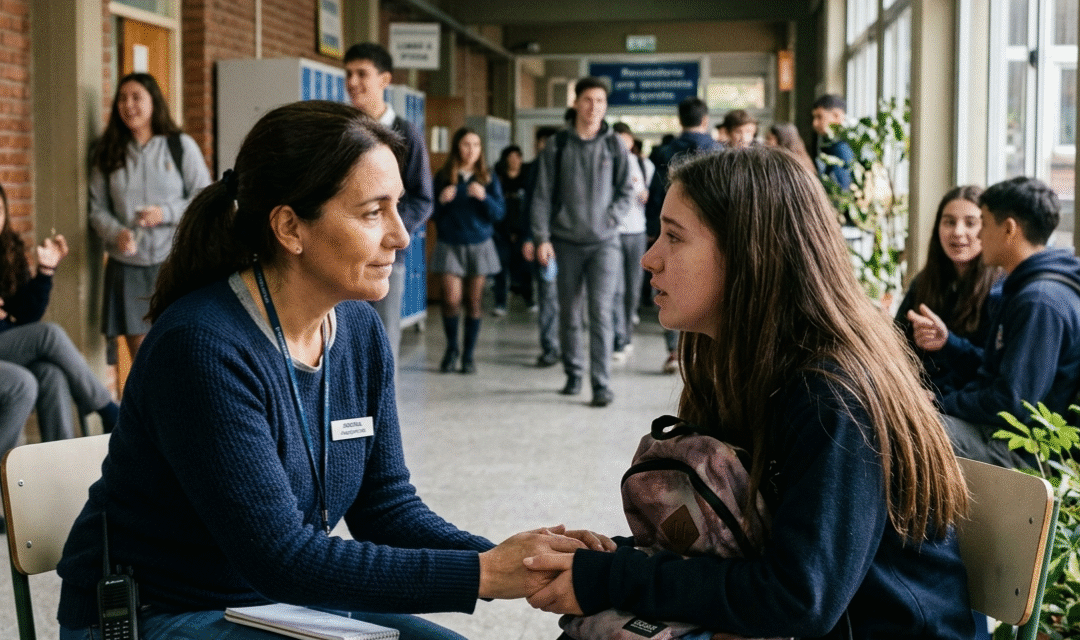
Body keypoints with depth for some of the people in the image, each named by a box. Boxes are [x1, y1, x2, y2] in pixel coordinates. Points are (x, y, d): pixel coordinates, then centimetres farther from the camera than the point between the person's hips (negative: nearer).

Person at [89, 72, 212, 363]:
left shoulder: (181, 146, 2)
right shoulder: (109, 153, 9)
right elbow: (98, 209, 7)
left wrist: (166, 213, -14)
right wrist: (116, 232, -13)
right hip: (127, 266, 2)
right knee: (139, 357, 4)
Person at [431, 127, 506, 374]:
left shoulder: (488, 178, 5)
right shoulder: (443, 177, 2)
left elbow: (500, 213, -1)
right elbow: (432, 213, 4)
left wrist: (484, 197, -18)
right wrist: (441, 201, -16)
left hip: (479, 245, 1)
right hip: (450, 245, -1)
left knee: (474, 301, 1)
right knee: (451, 300, -8)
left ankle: (469, 354, 13)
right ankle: (451, 348, 15)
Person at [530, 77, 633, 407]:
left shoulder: (614, 145, 4)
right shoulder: (557, 146, 4)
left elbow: (626, 190, 9)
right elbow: (542, 195, 3)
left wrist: (611, 218, -8)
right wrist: (541, 237, -4)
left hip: (604, 242, -1)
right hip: (566, 241, 1)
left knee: (601, 312, -10)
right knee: (569, 313, 9)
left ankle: (602, 384, -10)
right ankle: (573, 374, 24)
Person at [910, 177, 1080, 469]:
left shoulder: (1040, 302, -20)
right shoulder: (1024, 289, 16)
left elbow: (1013, 404, -24)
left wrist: (940, 402, -14)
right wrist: (947, 342, 10)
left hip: (1018, 448, -11)